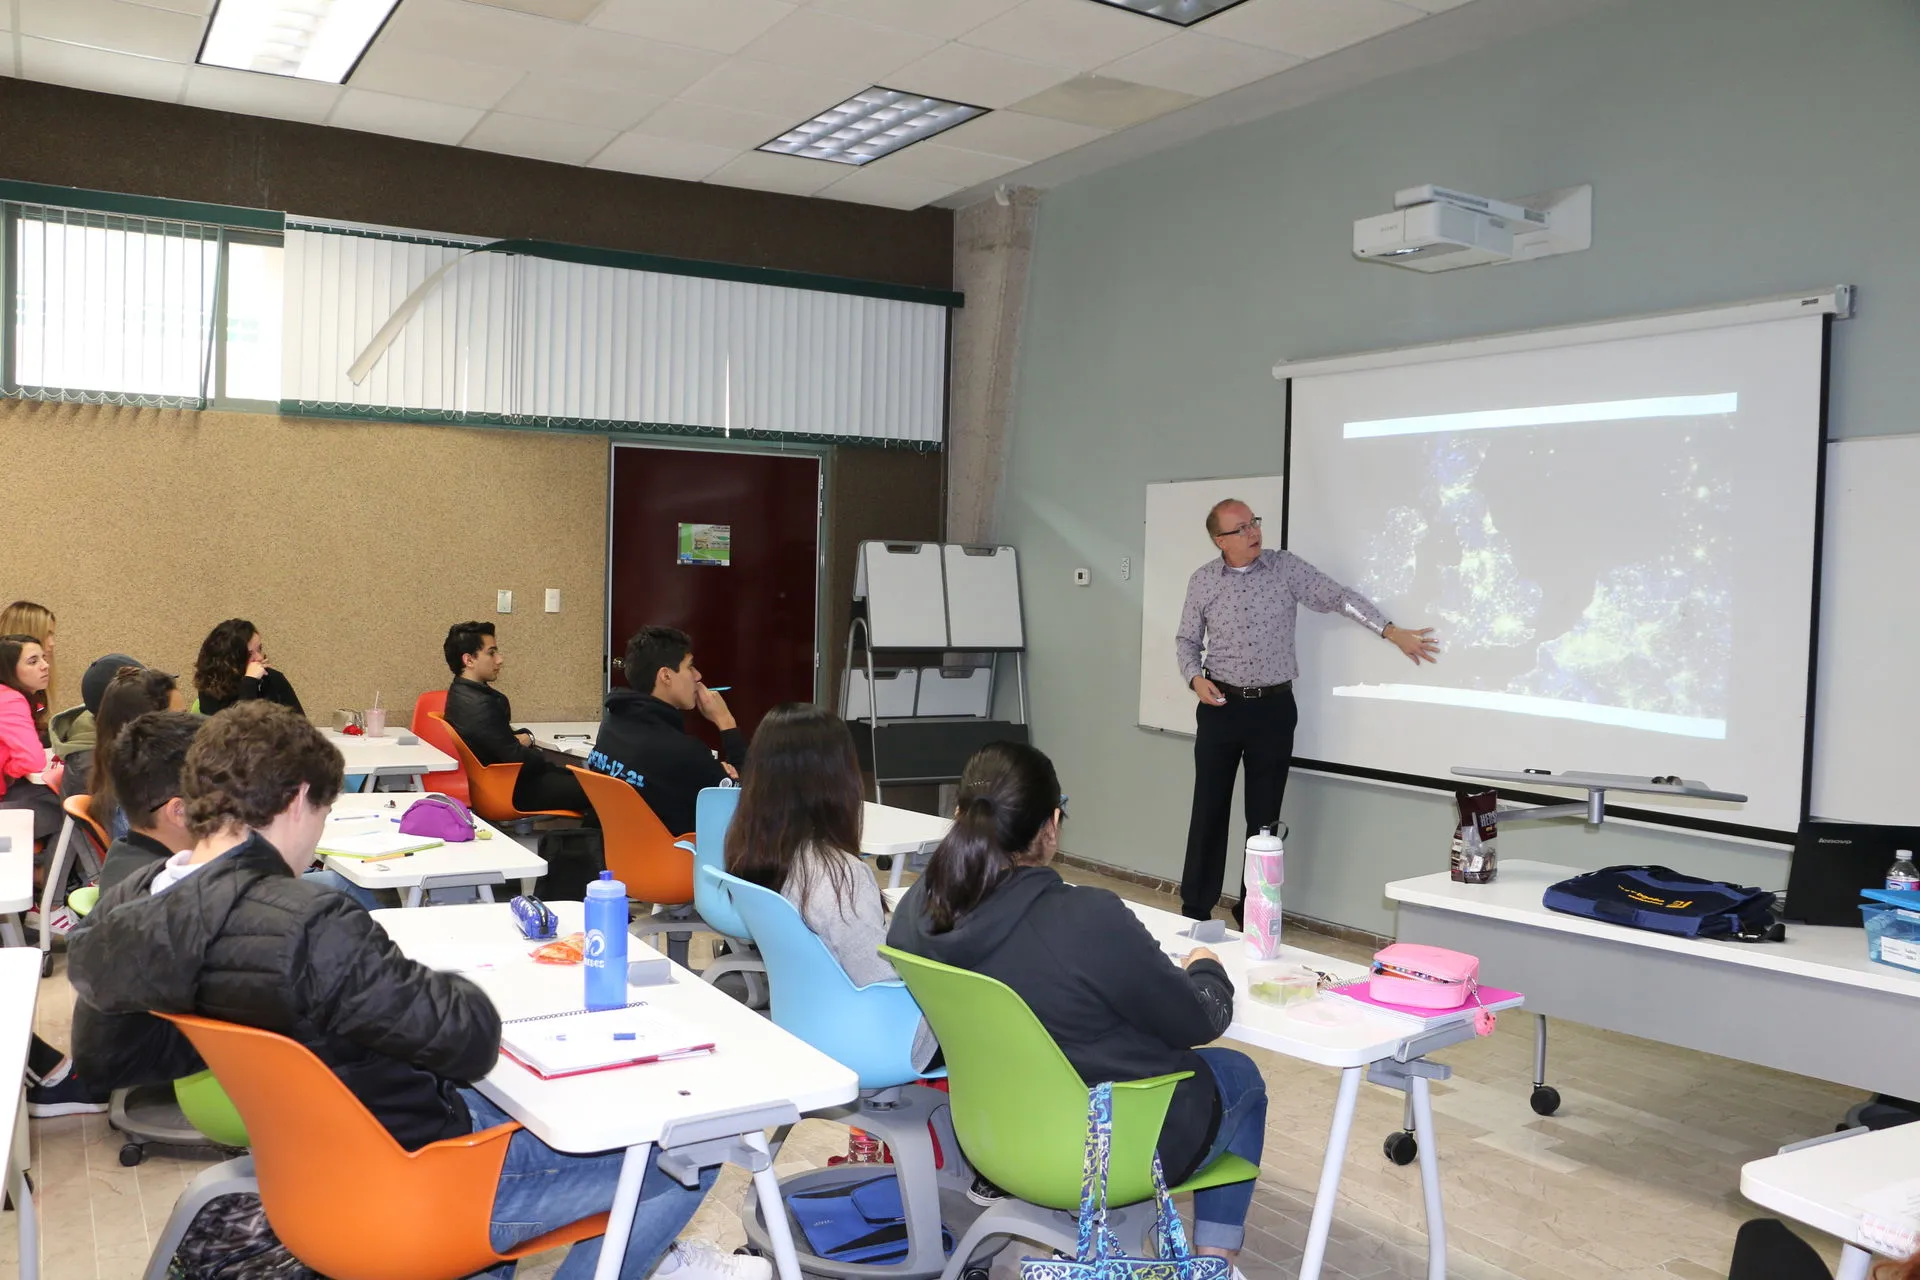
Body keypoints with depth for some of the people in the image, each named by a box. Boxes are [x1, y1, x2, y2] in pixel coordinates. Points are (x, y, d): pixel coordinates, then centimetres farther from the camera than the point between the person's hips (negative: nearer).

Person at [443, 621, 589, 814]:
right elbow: (517, 759, -24)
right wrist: (541, 756, -3)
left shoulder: (460, 693, 5)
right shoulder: (479, 706, -27)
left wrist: (524, 737, -5)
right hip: (510, 791, -10)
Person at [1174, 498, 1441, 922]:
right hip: (1220, 706, 0)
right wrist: (1195, 678, -10)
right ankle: (1195, 910, 14)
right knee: (1209, 810, 4)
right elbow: (1186, 640, 8)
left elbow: (1340, 598, -5)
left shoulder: (1286, 568, -2)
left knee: (1265, 815, 6)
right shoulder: (1202, 581, 0)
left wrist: (1393, 632, -13)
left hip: (1274, 707, 0)